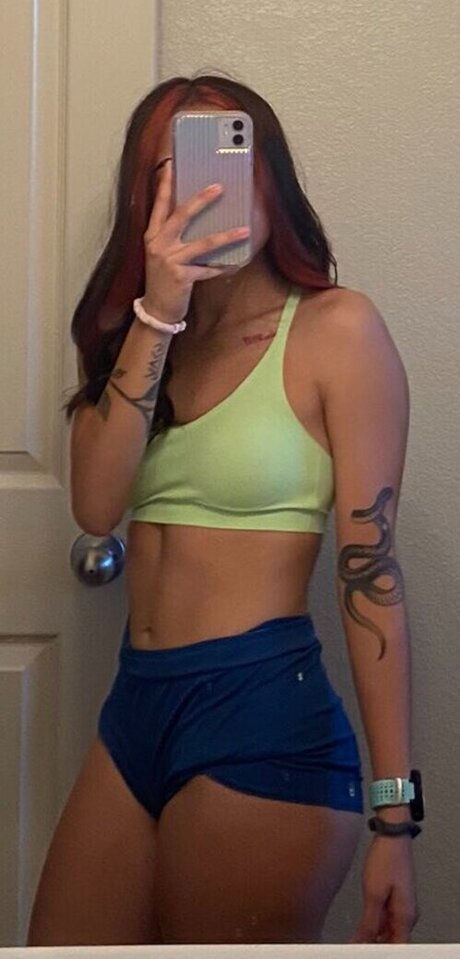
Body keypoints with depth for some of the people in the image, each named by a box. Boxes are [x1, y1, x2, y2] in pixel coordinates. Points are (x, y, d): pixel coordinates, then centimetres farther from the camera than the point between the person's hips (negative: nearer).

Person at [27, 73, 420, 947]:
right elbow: (96, 506, -6)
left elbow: (370, 571, -11)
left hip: (264, 719, -6)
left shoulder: (335, 328, -8)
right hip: (134, 710, 6)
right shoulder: (135, 334, 10)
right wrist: (158, 315, -15)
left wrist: (393, 816, -13)